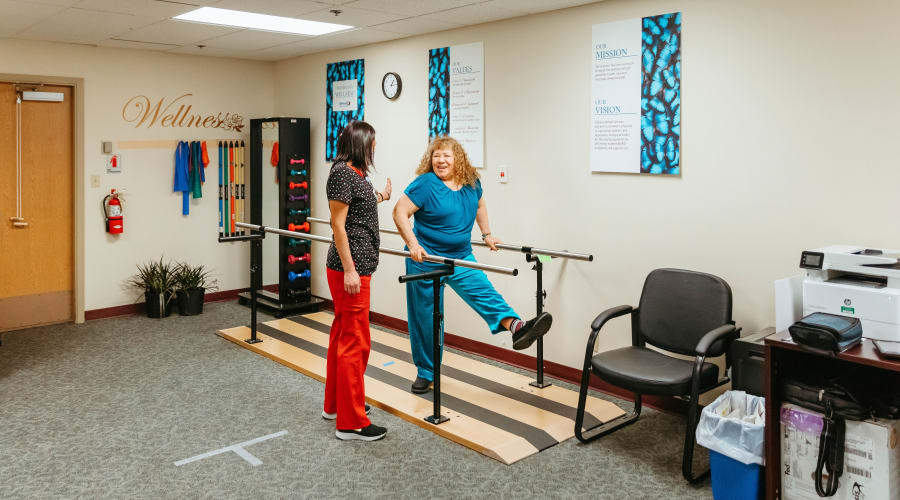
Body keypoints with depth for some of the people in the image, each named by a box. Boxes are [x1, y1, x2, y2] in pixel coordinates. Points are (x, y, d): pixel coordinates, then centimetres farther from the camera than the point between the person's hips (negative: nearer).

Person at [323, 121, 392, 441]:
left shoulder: (358, 173, 15)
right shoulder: (342, 172, -13)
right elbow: (337, 224, -18)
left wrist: (380, 197, 52)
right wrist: (349, 270, -22)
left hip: (358, 265, 10)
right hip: (350, 268, -10)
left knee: (343, 336, 17)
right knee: (355, 342, -6)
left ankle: (335, 405, 31)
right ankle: (351, 423, 1)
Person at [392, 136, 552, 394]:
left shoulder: (471, 183, 4)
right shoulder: (425, 184, -13)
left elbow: (479, 205, 24)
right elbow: (400, 212, -17)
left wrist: (487, 234, 21)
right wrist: (413, 244, -26)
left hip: (460, 258, 4)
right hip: (426, 259, -4)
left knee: (482, 290, -19)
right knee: (425, 318, 4)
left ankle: (516, 327, -40)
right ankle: (425, 372, 17)